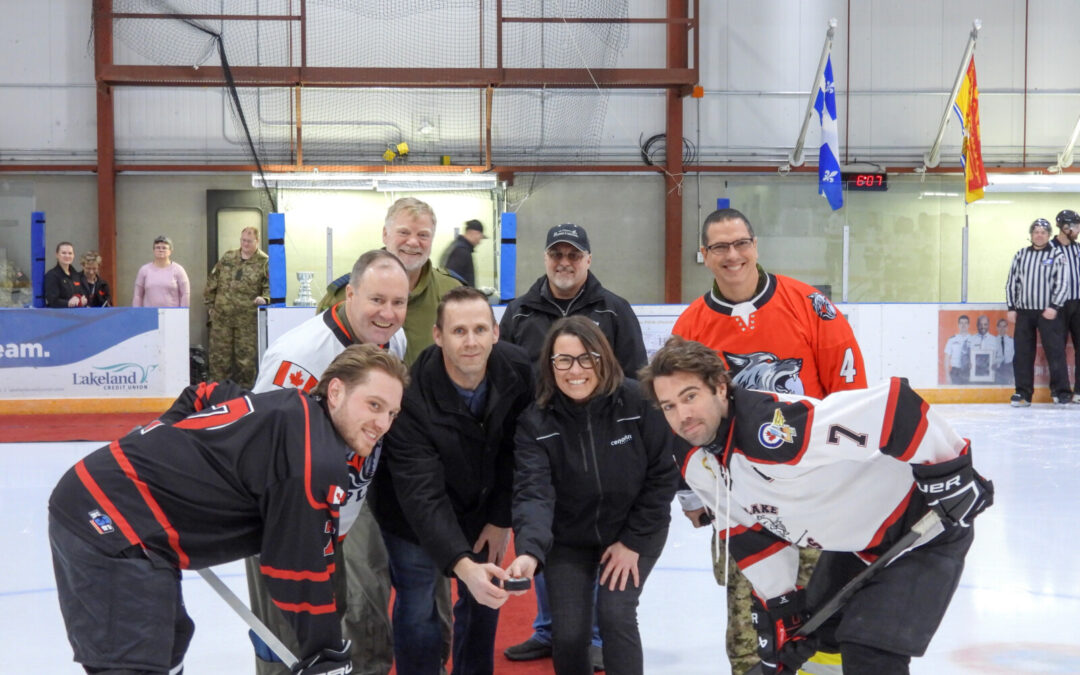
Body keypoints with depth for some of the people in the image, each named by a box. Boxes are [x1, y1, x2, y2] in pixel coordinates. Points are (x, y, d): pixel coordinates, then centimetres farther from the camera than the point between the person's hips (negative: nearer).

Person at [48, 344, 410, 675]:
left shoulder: (284, 405, 9)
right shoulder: (316, 464, -19)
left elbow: (200, 400, 23)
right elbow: (300, 569, -14)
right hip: (116, 531, -11)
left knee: (167, 640, 22)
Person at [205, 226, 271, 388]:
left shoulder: (265, 262, 0)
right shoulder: (227, 258, 12)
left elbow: (271, 285, -2)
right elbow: (212, 281, 18)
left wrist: (265, 298, -22)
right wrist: (210, 304, 15)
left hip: (247, 320, -3)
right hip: (221, 317, 3)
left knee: (246, 358, 1)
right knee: (219, 356, 5)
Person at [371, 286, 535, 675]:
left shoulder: (518, 372, -22)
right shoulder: (412, 395, -35)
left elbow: (517, 450, -8)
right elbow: (422, 497, -38)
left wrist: (502, 518, -8)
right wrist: (462, 565, -48)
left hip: (481, 508, 4)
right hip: (413, 516, -4)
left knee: (485, 600, 14)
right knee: (417, 609, -2)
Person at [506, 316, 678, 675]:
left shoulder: (638, 402, -21)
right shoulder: (536, 421, -20)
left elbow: (662, 475, -13)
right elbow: (533, 492, -30)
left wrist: (633, 541, -12)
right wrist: (529, 552, -47)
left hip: (634, 531, -1)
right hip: (568, 539, 1)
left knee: (615, 614, -14)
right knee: (568, 635, -4)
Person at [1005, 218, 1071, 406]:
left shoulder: (1057, 255, 2)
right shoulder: (1021, 255, 11)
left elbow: (1062, 283, -4)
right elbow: (1011, 282, 12)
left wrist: (1054, 307, -14)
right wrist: (1011, 308, 5)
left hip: (1048, 312, -3)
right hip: (1023, 312, 3)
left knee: (1055, 351, -7)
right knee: (1023, 353, 3)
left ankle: (1061, 392, -1)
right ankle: (1023, 393, 9)